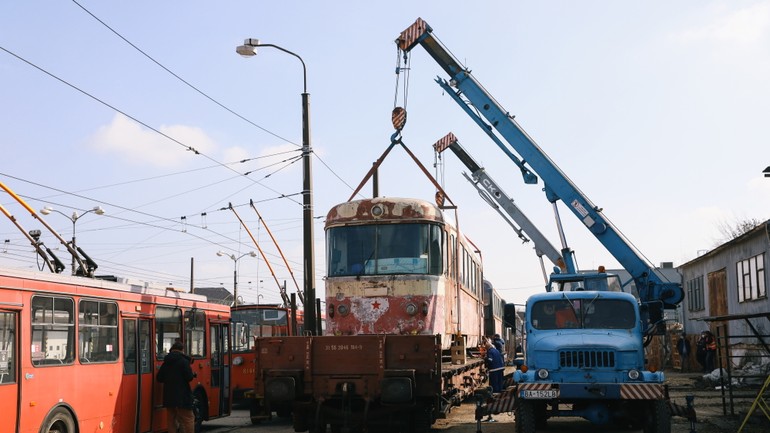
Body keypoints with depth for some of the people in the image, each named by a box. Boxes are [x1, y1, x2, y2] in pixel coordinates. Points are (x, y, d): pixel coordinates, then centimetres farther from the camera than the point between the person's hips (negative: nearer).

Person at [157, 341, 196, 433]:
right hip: (182, 396, -6)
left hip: (168, 396, 6)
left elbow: (159, 378, 13)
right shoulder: (183, 361, -10)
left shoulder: (166, 362, 10)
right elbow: (189, 377, -15)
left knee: (171, 420, 11)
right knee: (188, 419, -3)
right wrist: (193, 374, 5)